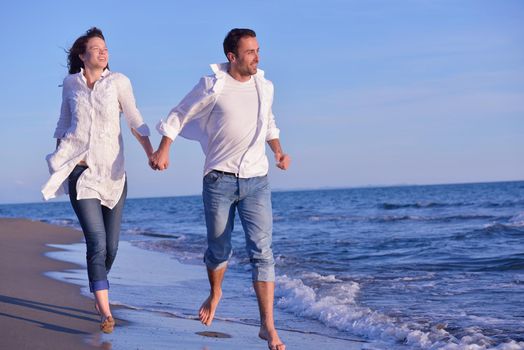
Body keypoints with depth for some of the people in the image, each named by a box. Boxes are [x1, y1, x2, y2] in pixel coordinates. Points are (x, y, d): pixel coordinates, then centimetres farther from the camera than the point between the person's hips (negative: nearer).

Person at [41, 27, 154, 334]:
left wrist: (152, 154, -11)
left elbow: (135, 122, 0)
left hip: (112, 171, 1)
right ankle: (106, 312, -15)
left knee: (111, 245, 5)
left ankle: (98, 292, 33)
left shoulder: (119, 81, 1)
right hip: (80, 171, -1)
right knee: (97, 242, -14)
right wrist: (59, 158, 20)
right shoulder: (71, 84, 7)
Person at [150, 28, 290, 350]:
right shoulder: (213, 86, -6)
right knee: (219, 248, 11)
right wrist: (163, 150, -9)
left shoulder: (265, 87, 7)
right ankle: (215, 294, 43)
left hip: (256, 181, 2)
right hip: (219, 179, -2)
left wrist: (279, 151, 12)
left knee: (262, 250, -9)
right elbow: (180, 115, 2)